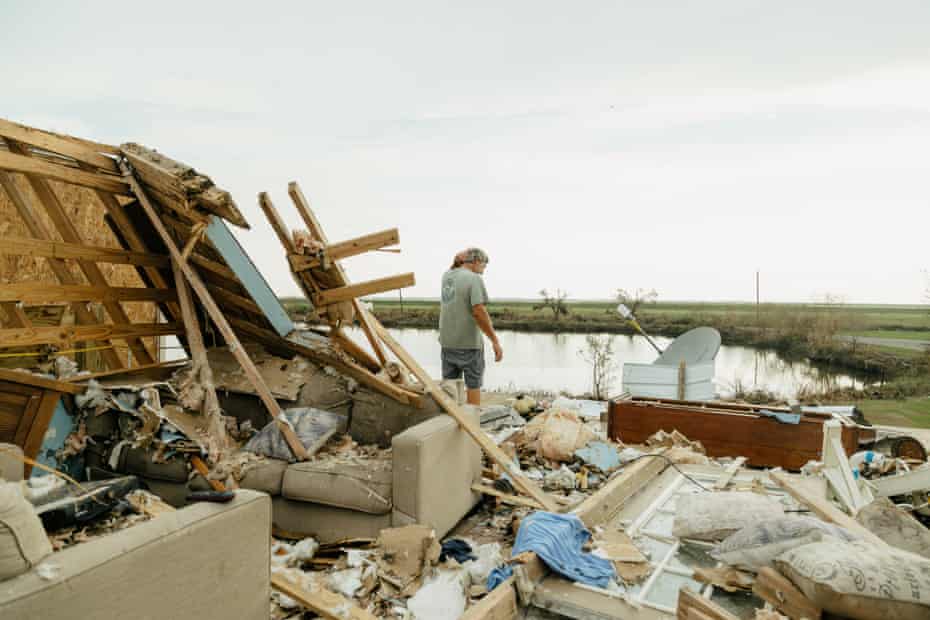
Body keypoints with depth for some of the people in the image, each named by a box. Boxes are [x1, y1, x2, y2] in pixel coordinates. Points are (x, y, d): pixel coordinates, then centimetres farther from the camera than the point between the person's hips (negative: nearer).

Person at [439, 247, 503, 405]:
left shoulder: (447, 276, 7)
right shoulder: (474, 279, -14)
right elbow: (479, 312, -24)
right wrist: (495, 341, -21)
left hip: (448, 342, 6)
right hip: (469, 344, -6)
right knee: (474, 385, 6)